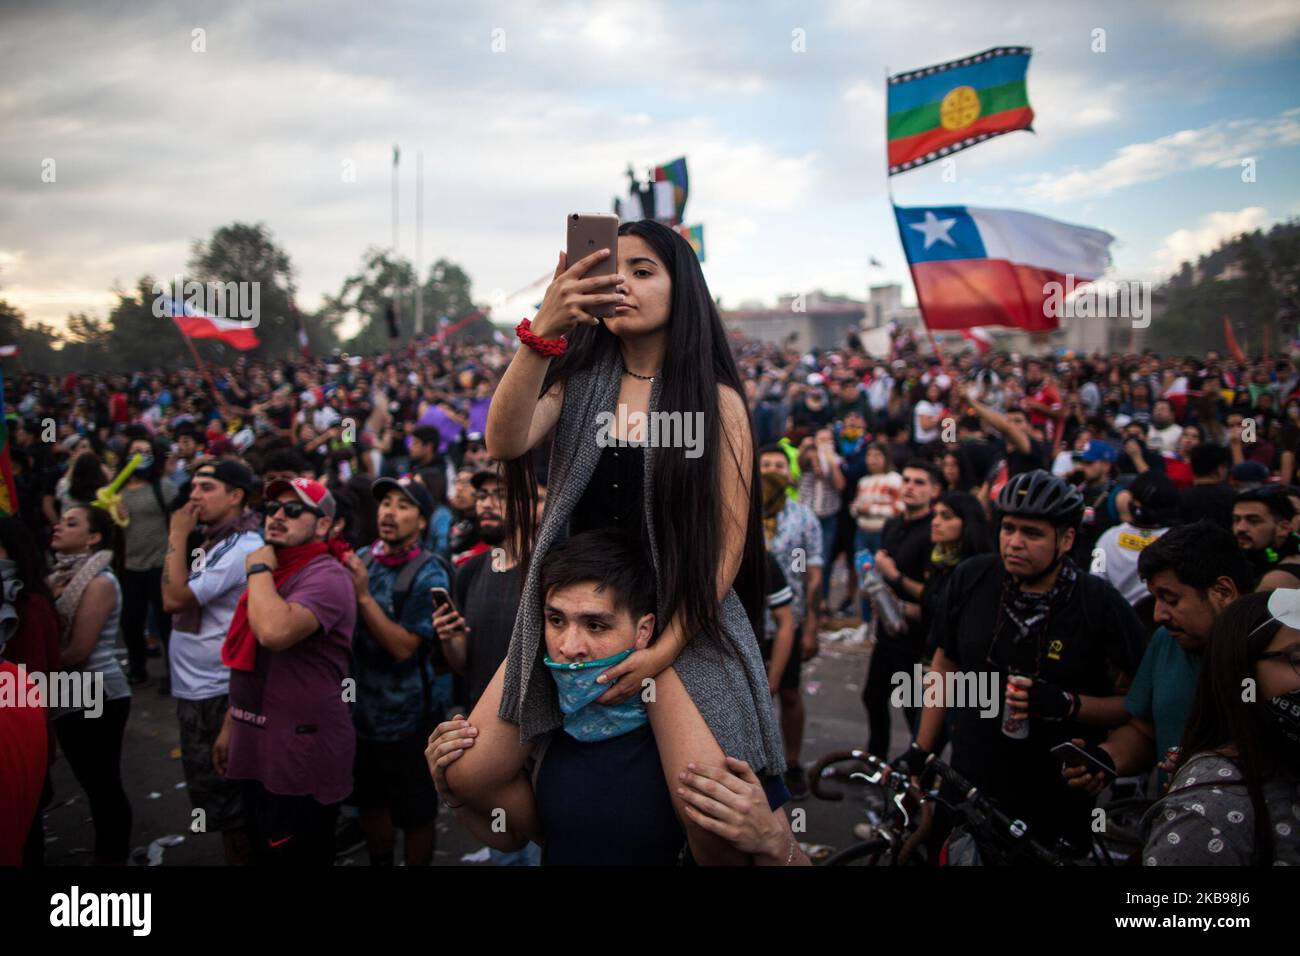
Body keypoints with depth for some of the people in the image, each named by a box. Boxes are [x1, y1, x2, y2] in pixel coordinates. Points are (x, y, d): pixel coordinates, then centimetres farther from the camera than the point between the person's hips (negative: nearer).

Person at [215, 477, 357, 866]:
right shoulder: (272, 573, 13)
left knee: (296, 859, 2)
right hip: (259, 753, 9)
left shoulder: (325, 576, -17)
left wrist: (258, 569, -22)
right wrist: (230, 726, 22)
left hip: (301, 759, -9)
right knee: (263, 855, 20)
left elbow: (275, 632, -37)